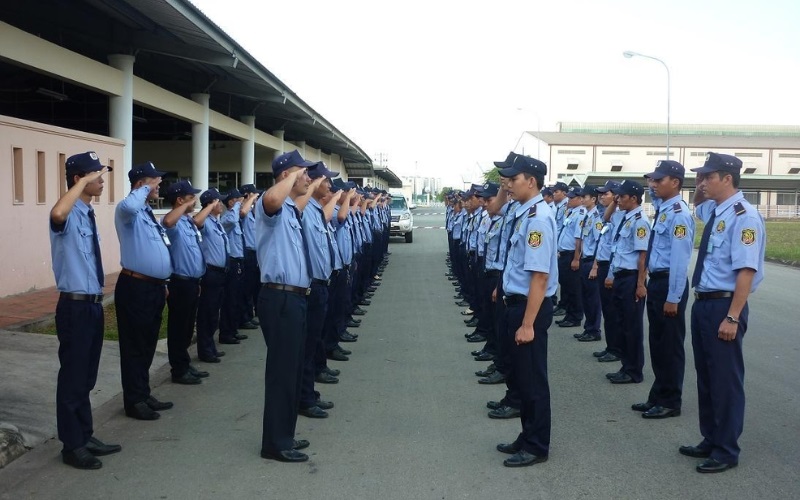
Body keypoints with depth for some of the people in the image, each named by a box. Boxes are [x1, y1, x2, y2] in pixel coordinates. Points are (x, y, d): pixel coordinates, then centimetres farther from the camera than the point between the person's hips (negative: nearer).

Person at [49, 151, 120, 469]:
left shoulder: (88, 215, 12)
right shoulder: (69, 216, -14)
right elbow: (57, 213, -42)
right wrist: (84, 181, -31)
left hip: (93, 305, 9)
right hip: (75, 307, -9)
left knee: (86, 378, 17)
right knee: (72, 379, 2)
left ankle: (85, 437, 29)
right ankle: (72, 446, 14)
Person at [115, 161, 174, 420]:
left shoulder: (149, 213, 18)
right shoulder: (129, 211, -11)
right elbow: (129, 206, -39)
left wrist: (163, 283, 21)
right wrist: (145, 189, -20)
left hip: (154, 287, 9)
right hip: (135, 287, -9)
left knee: (148, 345, 17)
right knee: (134, 347, 1)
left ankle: (144, 395, 28)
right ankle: (134, 401, 10)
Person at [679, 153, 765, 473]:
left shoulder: (743, 216, -17)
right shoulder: (713, 210, 9)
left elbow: (746, 270, -22)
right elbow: (698, 204, 36)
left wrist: (733, 317, -25)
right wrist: (701, 187, 14)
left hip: (724, 306, -9)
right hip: (703, 303, 9)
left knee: (725, 380, 3)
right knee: (705, 377, 17)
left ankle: (726, 451, 17)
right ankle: (710, 441, 31)